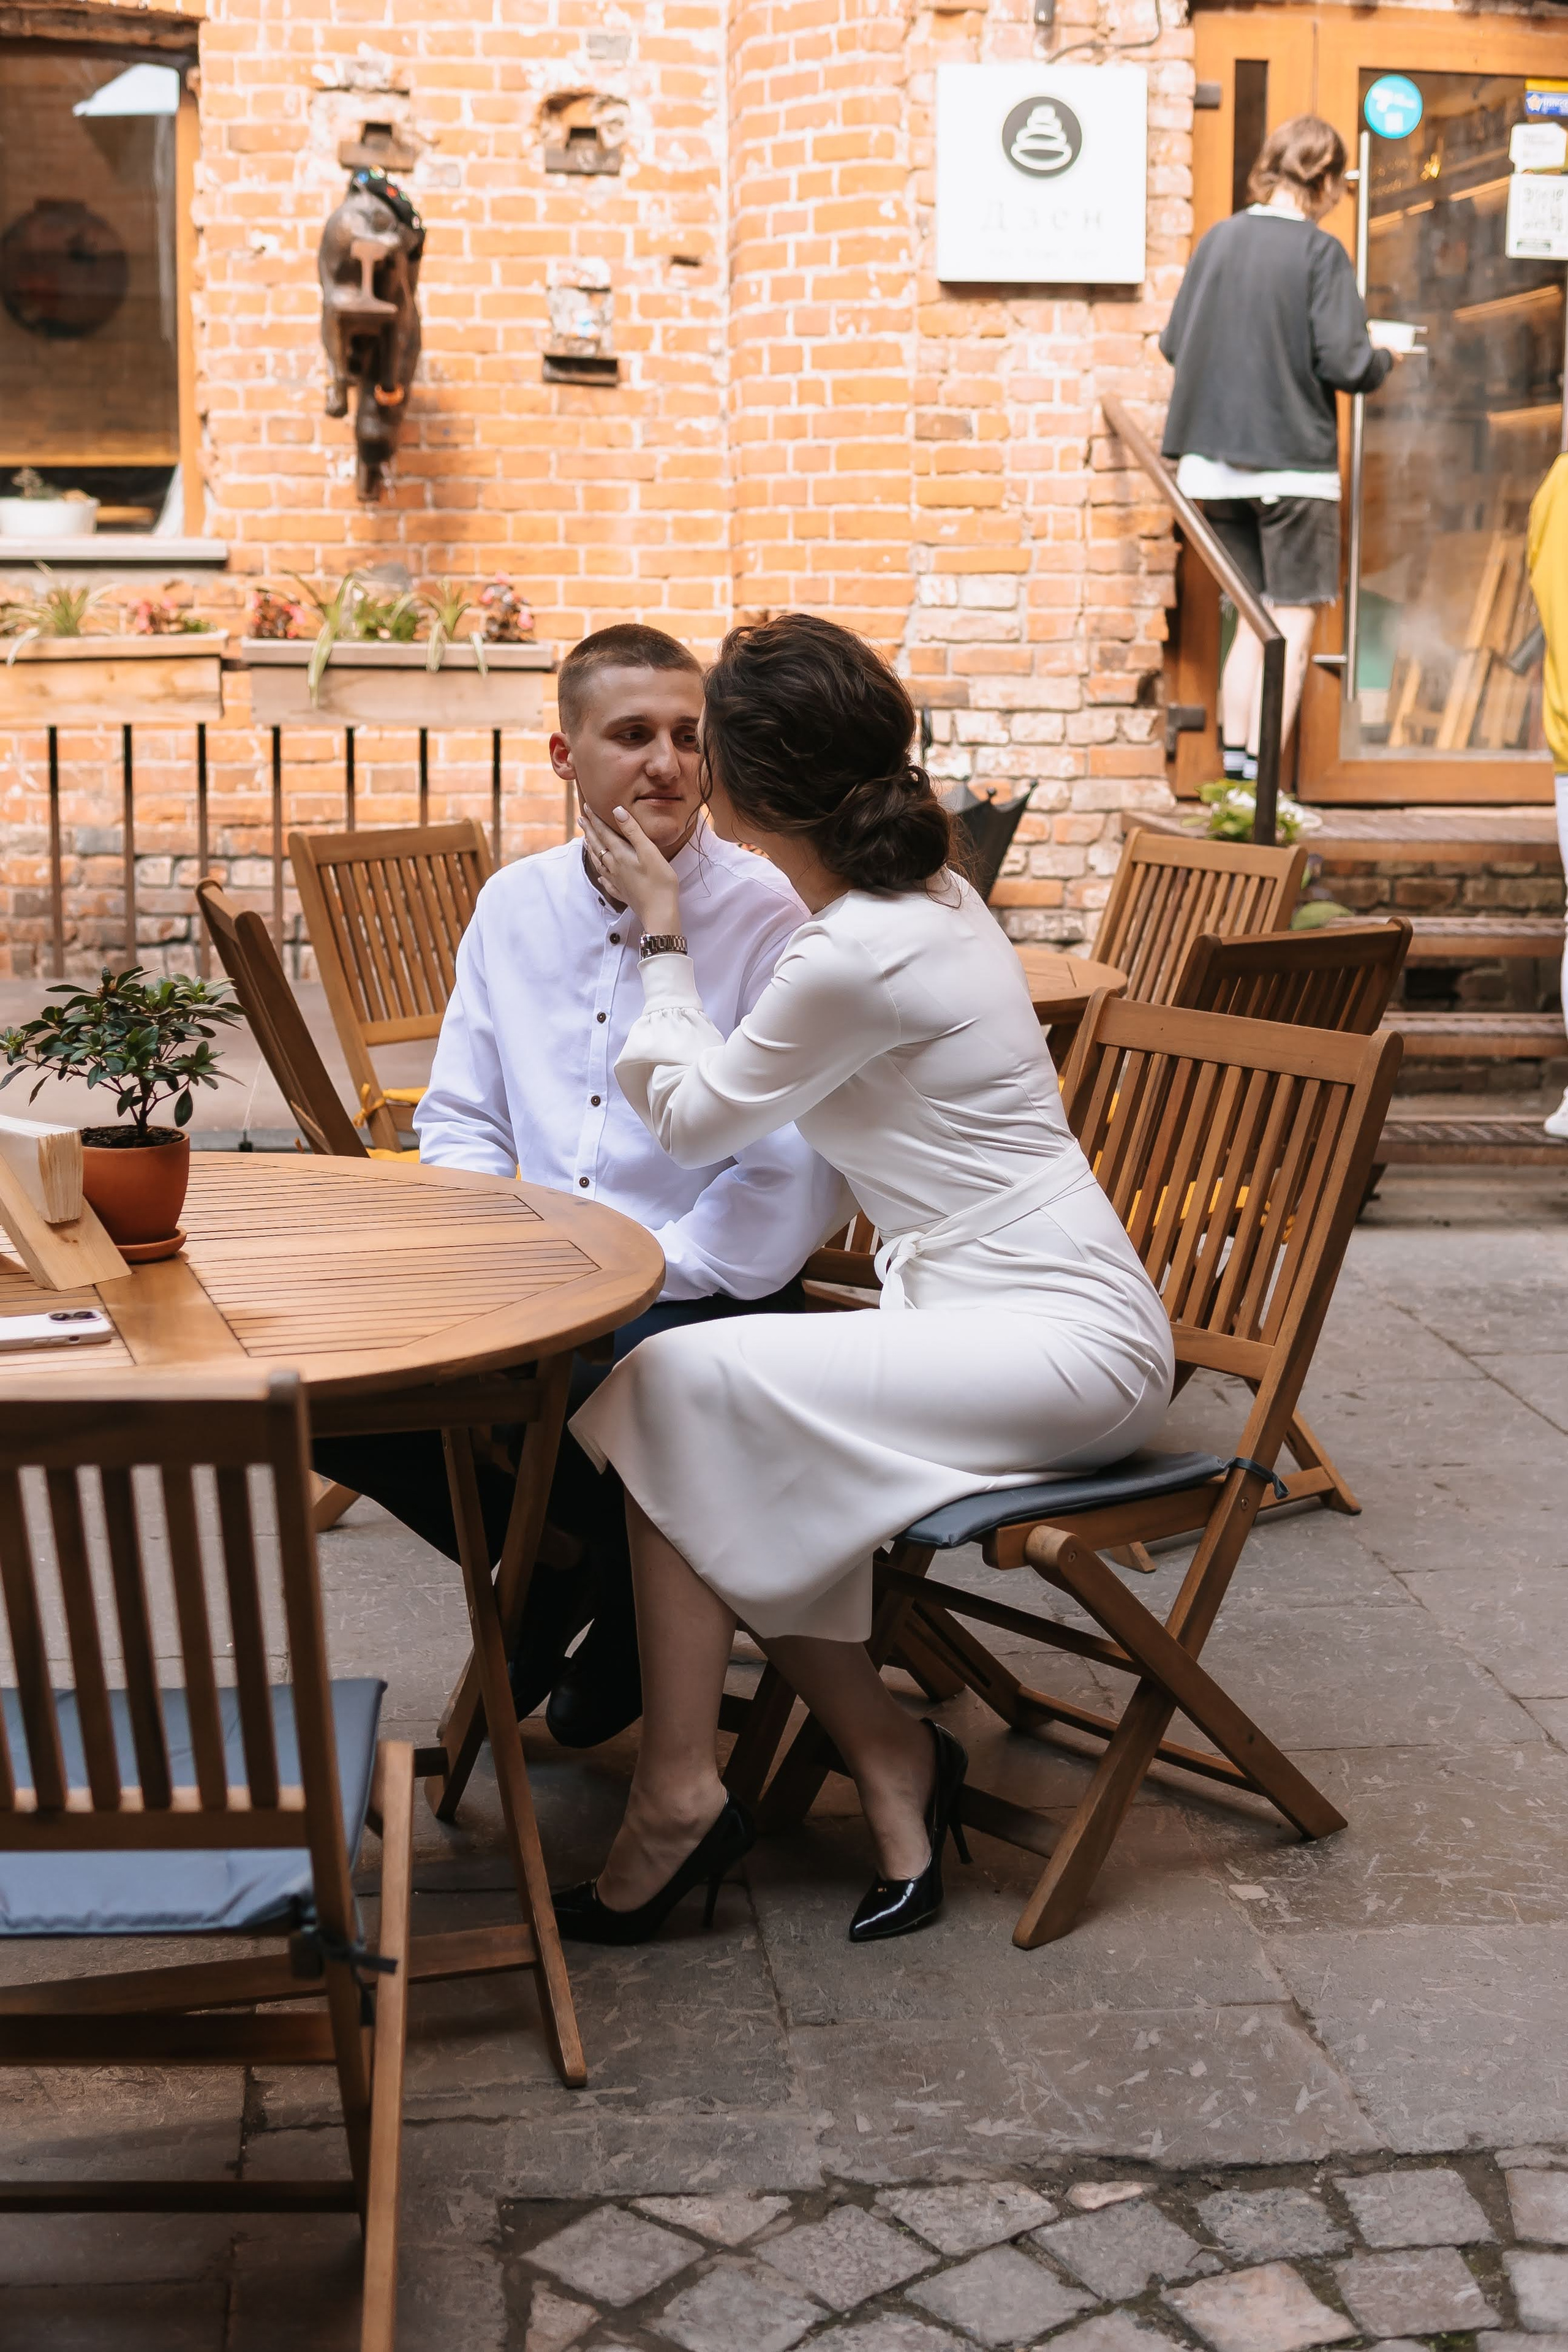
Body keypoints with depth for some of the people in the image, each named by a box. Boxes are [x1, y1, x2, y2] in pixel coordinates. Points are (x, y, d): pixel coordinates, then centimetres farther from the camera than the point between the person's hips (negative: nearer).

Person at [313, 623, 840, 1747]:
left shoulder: (767, 916, -10)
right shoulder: (515, 905, 10)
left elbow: (793, 1172, -16)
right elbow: (461, 1120, 14)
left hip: (702, 1296, -6)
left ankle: (643, 1579, 3)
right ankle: (556, 1562, 11)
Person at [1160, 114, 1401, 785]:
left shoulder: (1218, 238, 5)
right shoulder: (1320, 251, -10)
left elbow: (1174, 344, 11)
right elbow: (1345, 363, -14)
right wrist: (1384, 358, 7)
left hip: (1217, 464, 6)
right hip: (1294, 459, -6)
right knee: (1294, 625, 1)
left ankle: (1234, 769, 11)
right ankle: (1260, 784, -4)